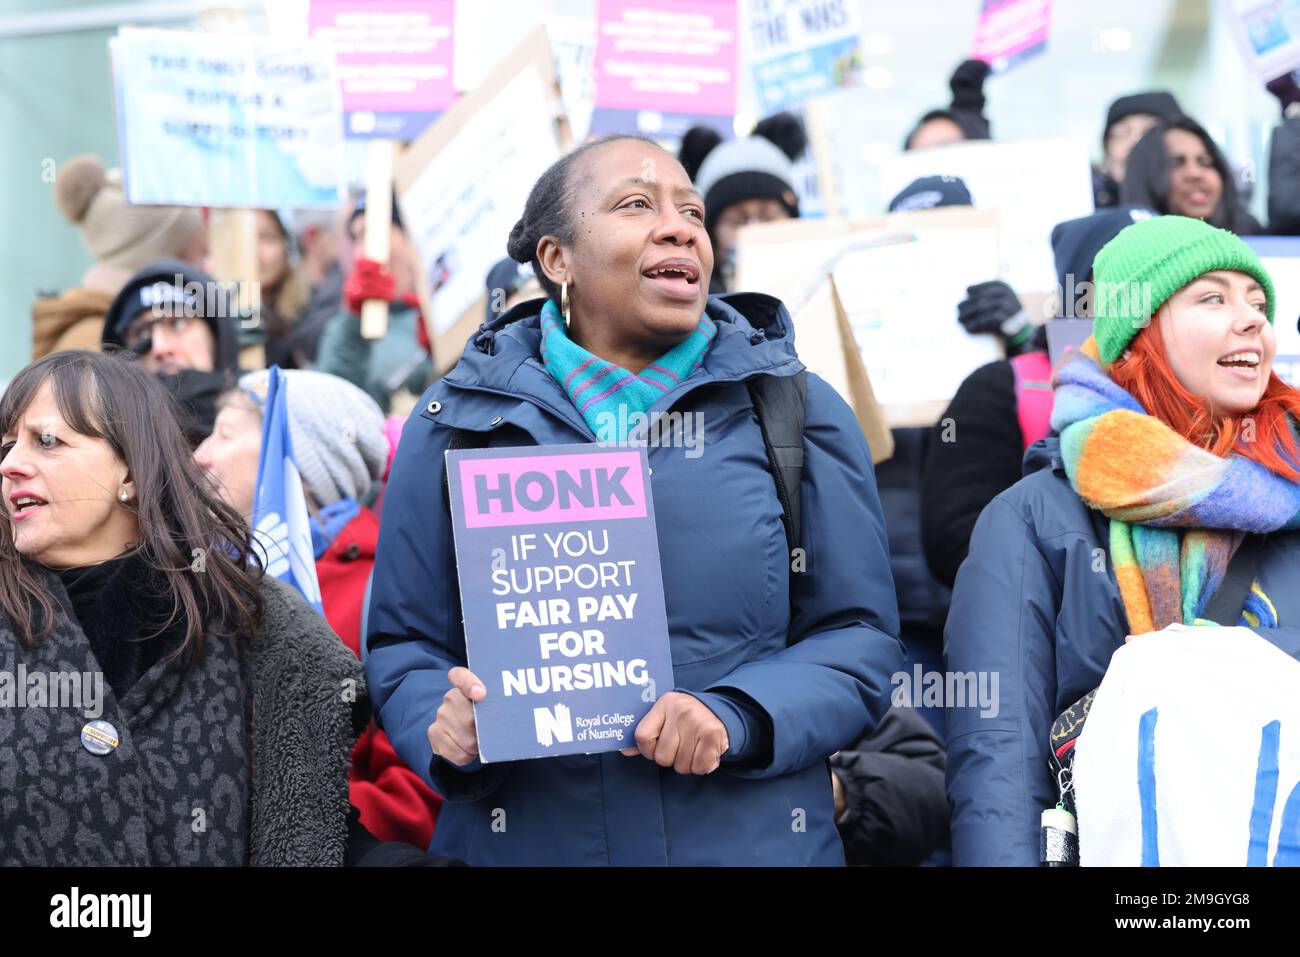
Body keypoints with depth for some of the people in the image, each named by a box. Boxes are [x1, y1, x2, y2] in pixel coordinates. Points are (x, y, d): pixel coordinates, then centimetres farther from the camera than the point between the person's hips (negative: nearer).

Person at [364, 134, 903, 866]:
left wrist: (738, 718, -17)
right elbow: (405, 643, 6)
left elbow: (858, 635, 0)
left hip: (755, 838, 0)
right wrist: (447, 726, -16)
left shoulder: (798, 413, 3)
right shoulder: (456, 422, 3)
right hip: (521, 839, 0)